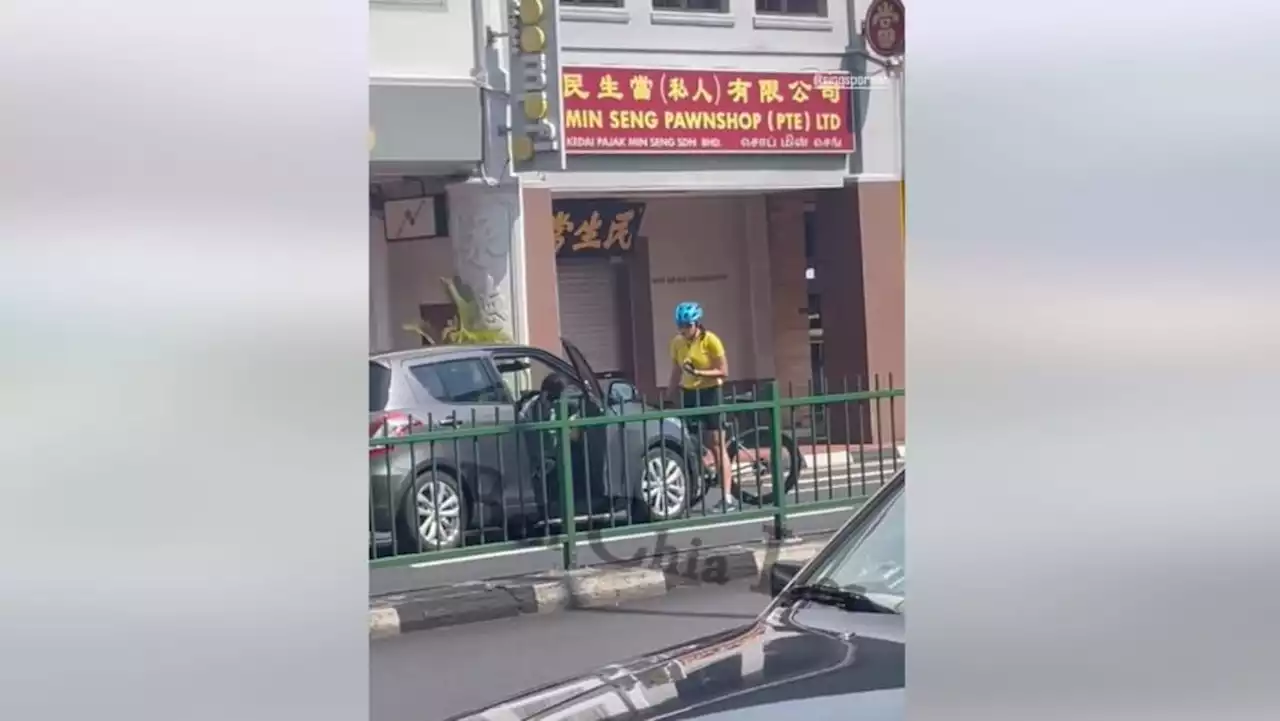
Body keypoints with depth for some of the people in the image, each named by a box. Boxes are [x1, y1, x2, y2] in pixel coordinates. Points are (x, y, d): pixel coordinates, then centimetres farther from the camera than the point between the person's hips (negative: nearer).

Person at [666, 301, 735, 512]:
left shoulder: (710, 340, -12)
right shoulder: (677, 343, 3)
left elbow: (723, 372, -13)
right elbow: (676, 374, 9)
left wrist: (698, 372, -25)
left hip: (710, 393, -5)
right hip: (689, 394, 5)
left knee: (717, 446, -5)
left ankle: (727, 497, -5)